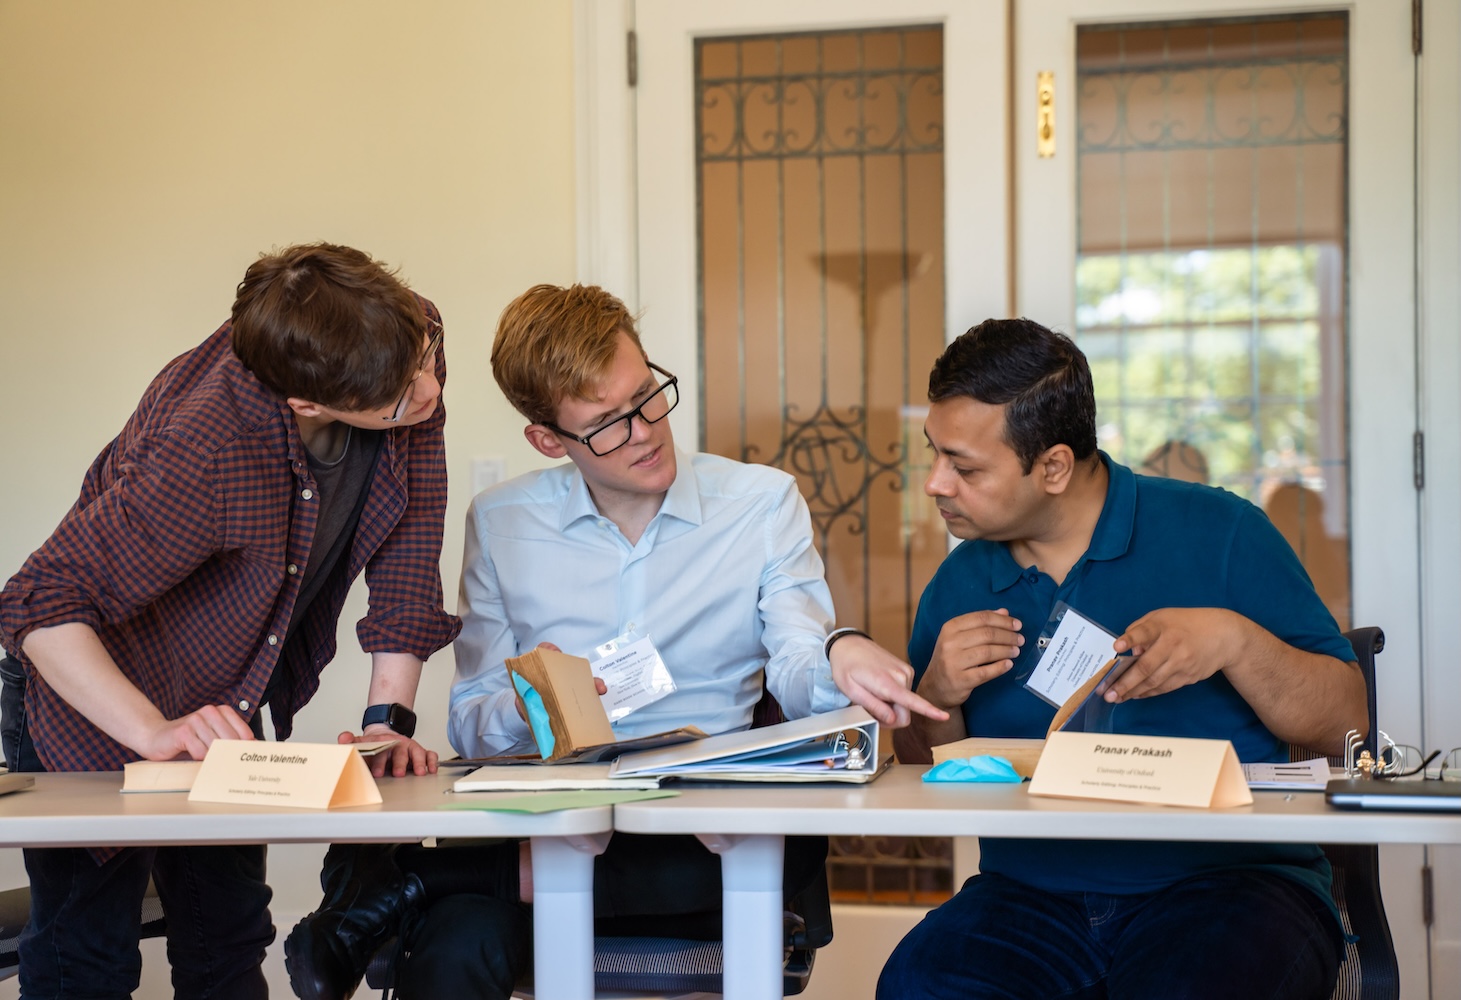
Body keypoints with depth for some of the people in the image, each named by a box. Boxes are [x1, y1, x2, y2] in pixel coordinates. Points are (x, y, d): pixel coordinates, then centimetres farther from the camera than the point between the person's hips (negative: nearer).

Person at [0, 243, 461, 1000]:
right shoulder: (206, 449, -38)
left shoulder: (407, 351, -21)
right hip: (91, 702, -6)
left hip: (227, 702, 6)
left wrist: (388, 718, -19)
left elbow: (407, 553, -12)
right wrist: (157, 733, -45)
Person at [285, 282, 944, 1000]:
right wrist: (524, 709, -16)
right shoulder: (501, 524, 9)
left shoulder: (763, 503, 8)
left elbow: (794, 674, -4)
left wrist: (838, 656, -29)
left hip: (714, 827, 3)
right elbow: (470, 725, 8)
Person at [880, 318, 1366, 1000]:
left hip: (1226, 884, -3)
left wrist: (1235, 639, -16)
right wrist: (937, 698, -2)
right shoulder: (959, 584, 13)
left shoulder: (1218, 533, 1)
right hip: (1031, 891, 3)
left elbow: (1345, 725, 1)